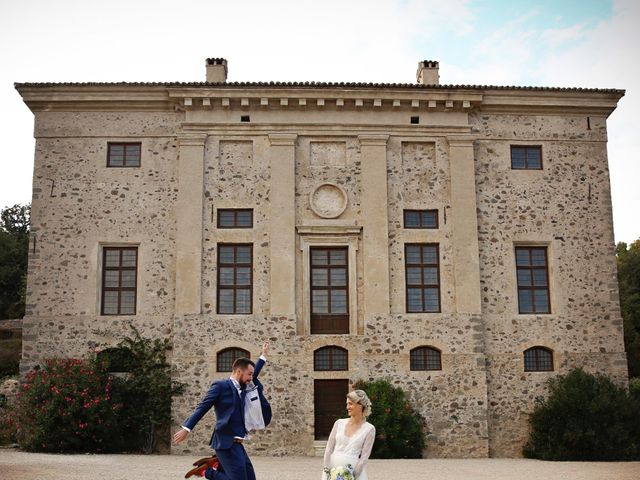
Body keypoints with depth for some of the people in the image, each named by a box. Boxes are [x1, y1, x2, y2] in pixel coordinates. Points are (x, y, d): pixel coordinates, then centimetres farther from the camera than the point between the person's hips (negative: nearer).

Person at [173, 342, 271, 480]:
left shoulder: (242, 389, 18)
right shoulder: (220, 386, -5)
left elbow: (255, 374, 34)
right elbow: (202, 407, -9)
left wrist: (263, 355, 40)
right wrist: (187, 428, -15)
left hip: (237, 444, 9)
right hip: (226, 443, -9)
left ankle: (216, 464, 11)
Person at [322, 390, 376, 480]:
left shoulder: (369, 429, -3)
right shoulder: (339, 423, 6)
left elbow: (364, 456, -5)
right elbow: (329, 449, 7)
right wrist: (327, 470, -1)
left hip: (355, 472, -3)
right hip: (333, 471, 3)